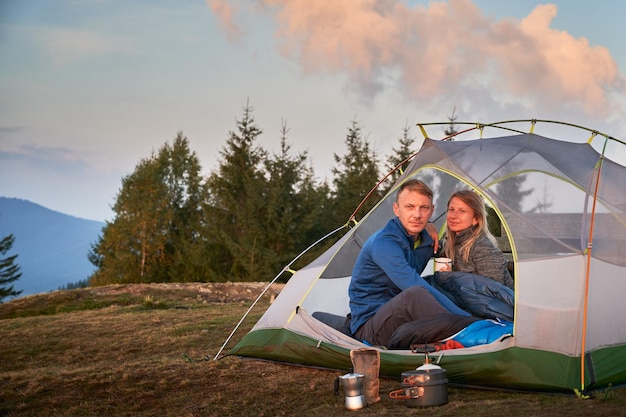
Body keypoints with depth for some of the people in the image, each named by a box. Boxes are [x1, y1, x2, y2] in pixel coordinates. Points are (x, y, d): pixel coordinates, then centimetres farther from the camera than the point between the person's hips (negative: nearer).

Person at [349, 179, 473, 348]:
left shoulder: (427, 242, 8)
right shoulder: (383, 243, -19)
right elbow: (415, 287, -29)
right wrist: (466, 317, -31)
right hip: (369, 327, -8)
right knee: (414, 295, -38)